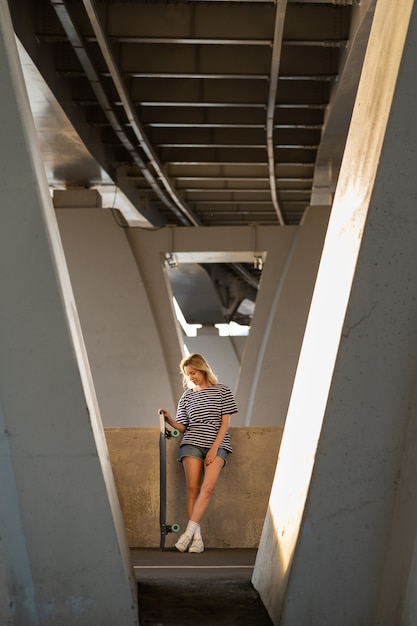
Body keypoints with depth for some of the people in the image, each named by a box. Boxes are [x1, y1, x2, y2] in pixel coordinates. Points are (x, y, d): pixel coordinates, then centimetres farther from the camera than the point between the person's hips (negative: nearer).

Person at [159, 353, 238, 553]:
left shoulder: (222, 391, 6)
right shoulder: (187, 395, 14)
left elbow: (225, 423, 1)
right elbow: (183, 426, 13)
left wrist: (214, 448, -9)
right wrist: (170, 420, -8)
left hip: (217, 444, -2)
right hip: (192, 443, 2)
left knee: (208, 487, -20)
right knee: (192, 488, -11)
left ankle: (189, 531, -23)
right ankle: (196, 536, -10)